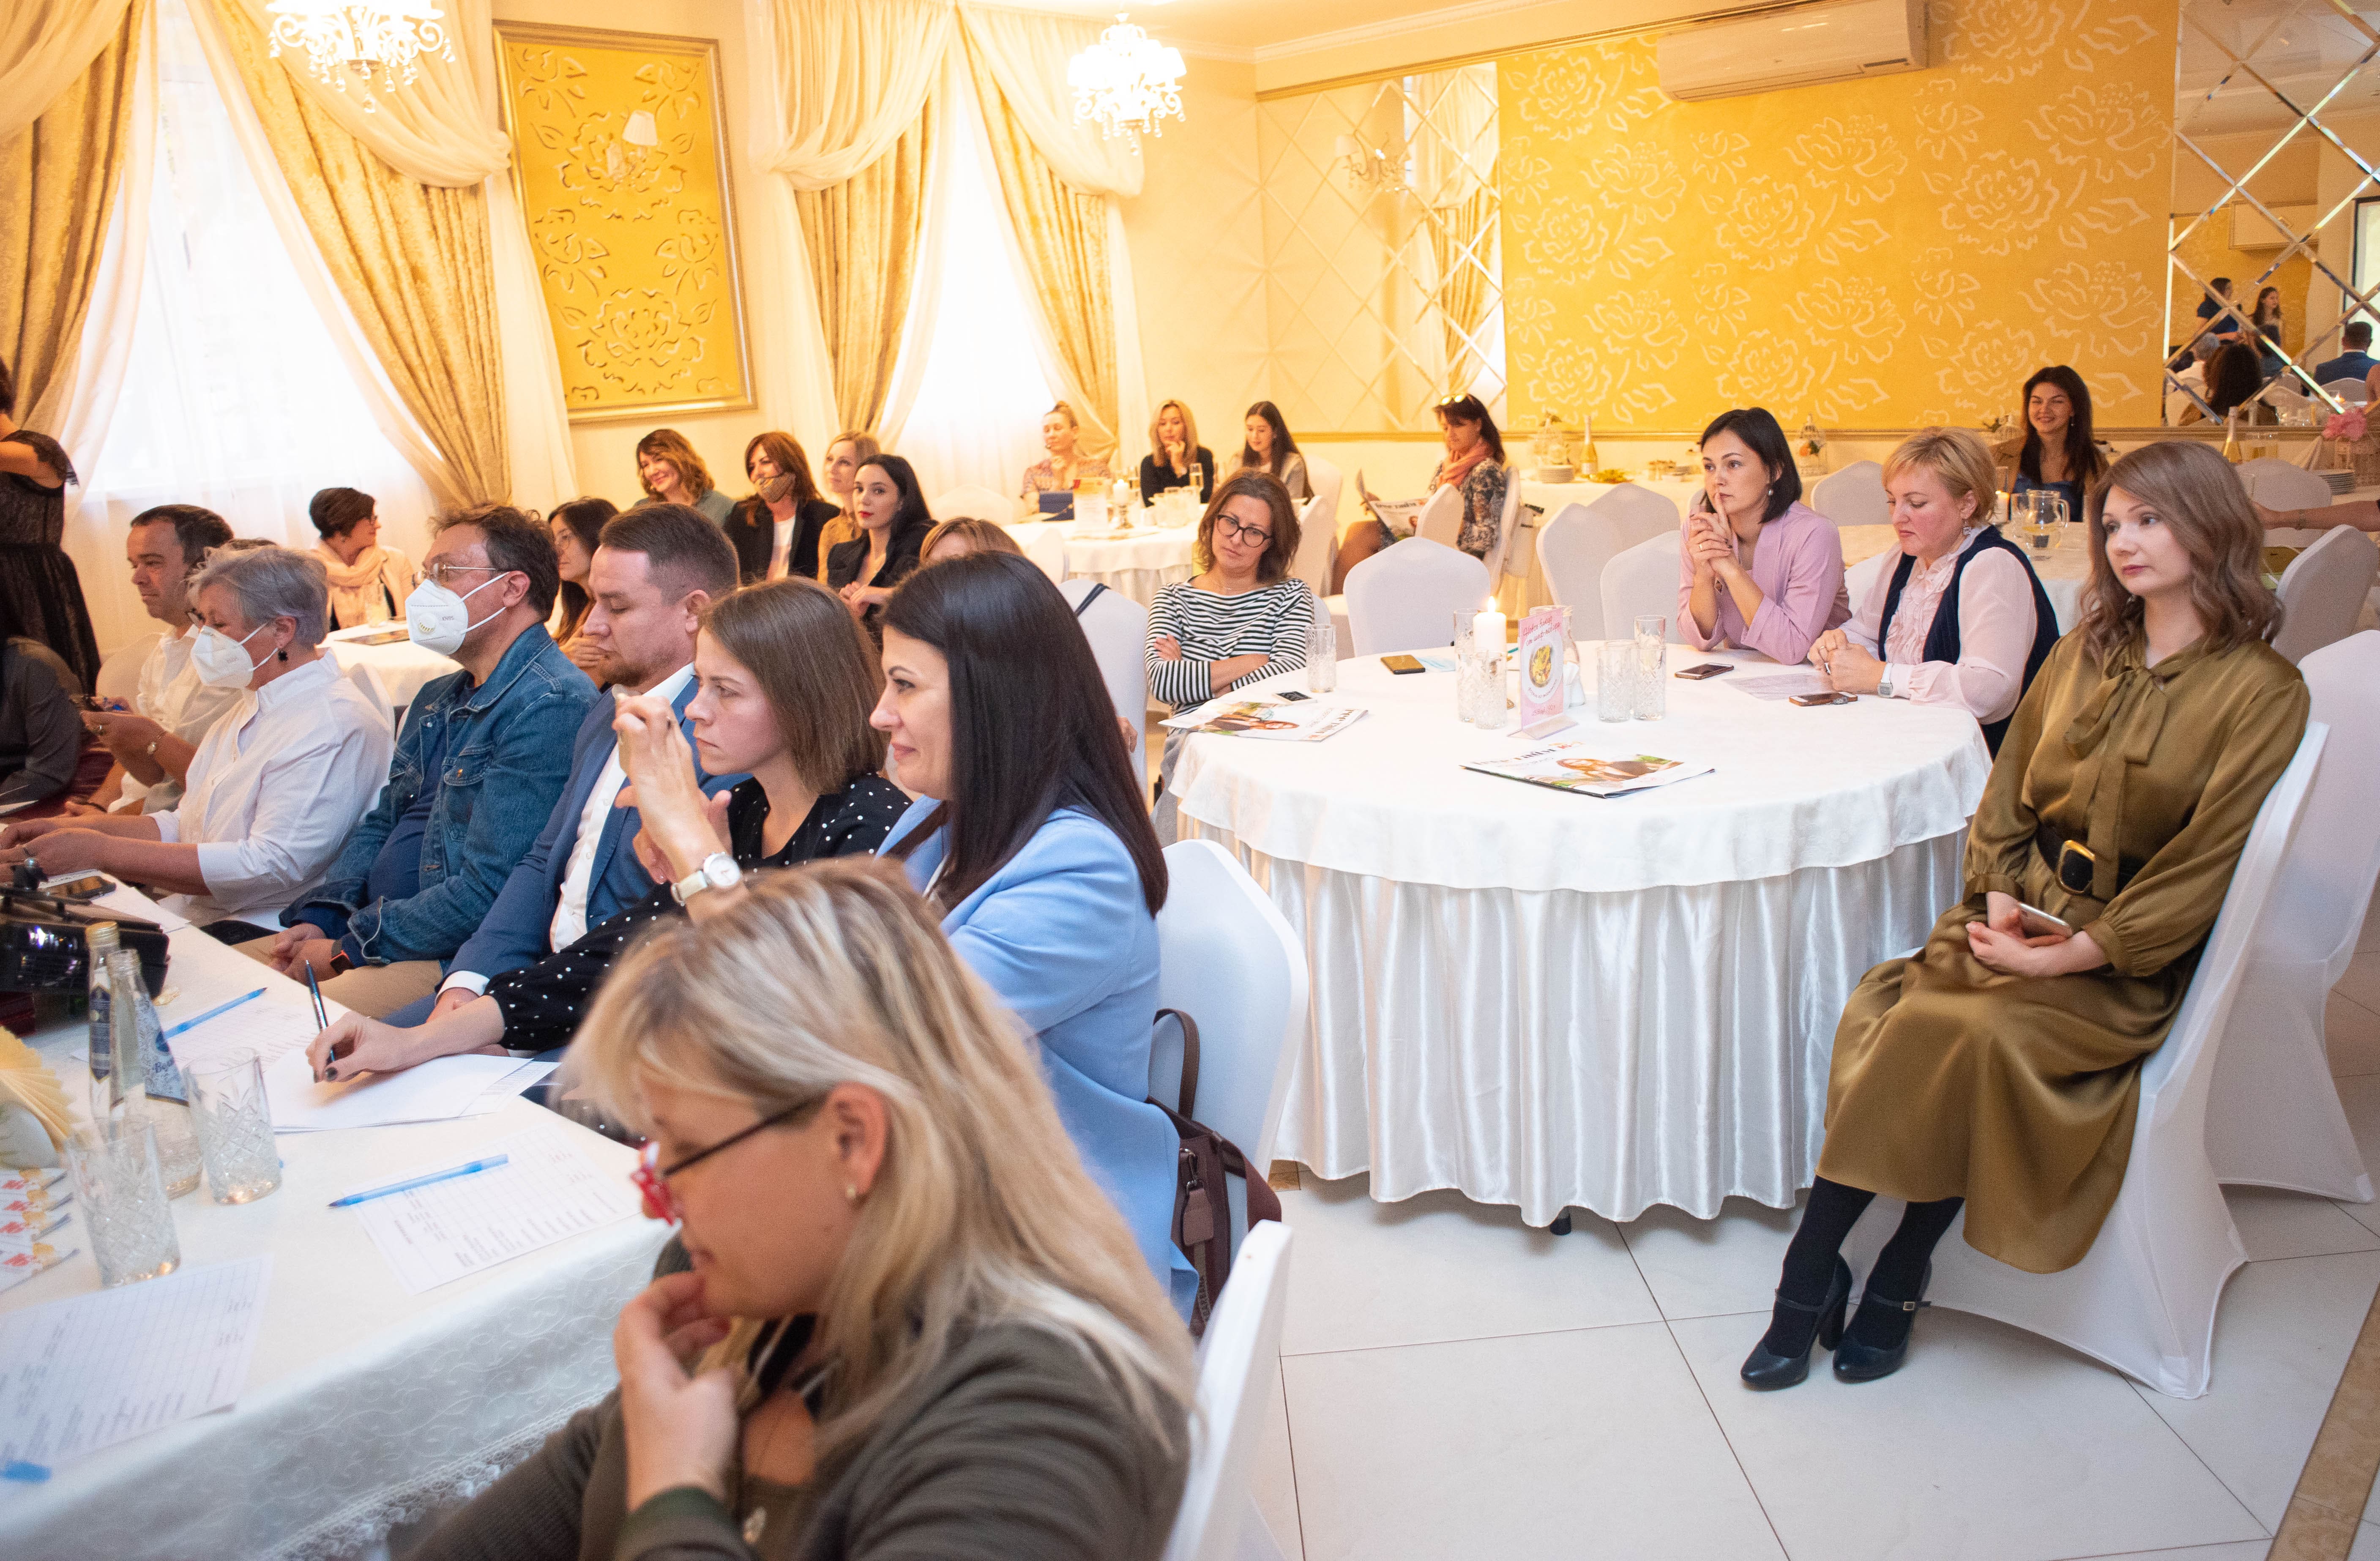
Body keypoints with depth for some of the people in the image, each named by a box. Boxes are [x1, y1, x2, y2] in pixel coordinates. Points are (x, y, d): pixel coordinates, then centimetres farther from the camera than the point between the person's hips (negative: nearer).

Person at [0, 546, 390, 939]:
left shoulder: (336, 726, -16)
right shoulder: (252, 706, 19)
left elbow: (272, 866, -23)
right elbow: (187, 826, 24)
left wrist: (101, 851, -19)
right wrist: (75, 829, 6)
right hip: (188, 914, 9)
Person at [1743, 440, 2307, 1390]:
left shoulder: (2261, 692, -4)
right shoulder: (2087, 652, 13)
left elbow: (2200, 869, -10)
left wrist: (2072, 954, -18)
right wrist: (1999, 897, -5)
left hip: (2127, 960, -4)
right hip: (2021, 913, 4)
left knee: (1970, 1032, -31)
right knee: (1885, 1020, -24)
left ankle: (1898, 1277, -12)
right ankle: (1811, 1281, -19)